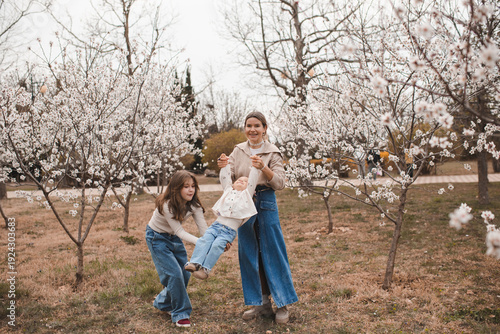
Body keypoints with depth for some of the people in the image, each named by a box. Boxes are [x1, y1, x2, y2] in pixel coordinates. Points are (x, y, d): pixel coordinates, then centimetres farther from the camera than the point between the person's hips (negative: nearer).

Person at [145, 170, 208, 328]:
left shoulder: (193, 204, -16)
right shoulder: (166, 204, -32)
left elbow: (203, 228, -21)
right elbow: (179, 231, -32)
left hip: (174, 238, 6)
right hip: (157, 237, -6)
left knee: (185, 273, 4)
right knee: (174, 274, -15)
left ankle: (163, 303, 28)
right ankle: (180, 314, 1)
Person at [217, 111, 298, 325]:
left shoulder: (272, 152, -4)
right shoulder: (238, 151, 6)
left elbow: (280, 183, -11)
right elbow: (229, 179, 2)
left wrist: (263, 168, -27)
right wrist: (224, 168, -20)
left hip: (266, 203, -4)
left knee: (272, 253, 0)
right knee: (249, 254, 9)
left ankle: (283, 305, 13)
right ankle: (262, 303, 22)